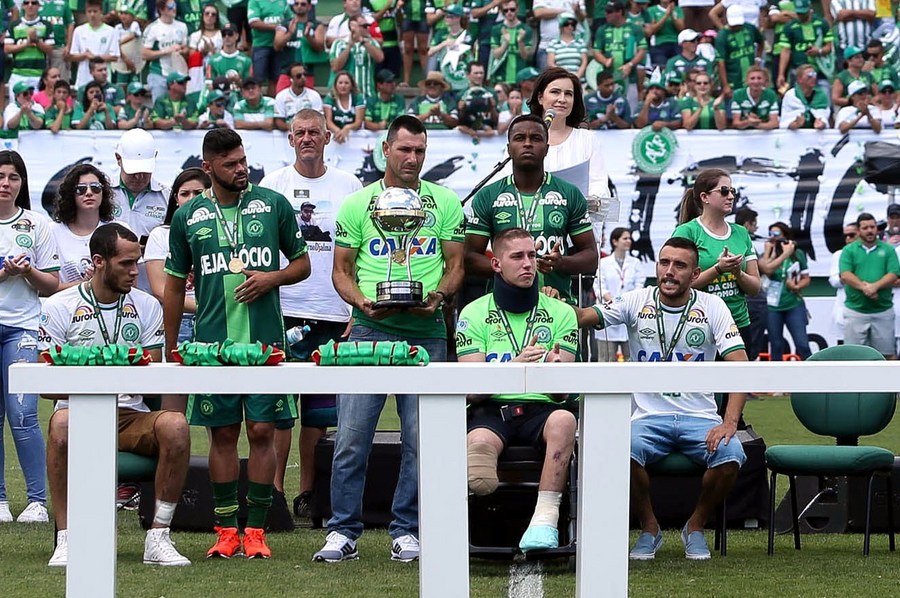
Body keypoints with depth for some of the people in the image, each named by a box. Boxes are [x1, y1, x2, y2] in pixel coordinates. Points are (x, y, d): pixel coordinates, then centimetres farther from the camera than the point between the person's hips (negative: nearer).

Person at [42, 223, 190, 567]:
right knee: (62, 423, -38)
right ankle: (66, 540, -31)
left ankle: (158, 538, -22)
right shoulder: (60, 307, 1)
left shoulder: (146, 306, 10)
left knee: (175, 425, -30)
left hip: (131, 414, 2)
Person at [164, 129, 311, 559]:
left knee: (262, 431, -2)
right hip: (212, 341, 1)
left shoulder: (273, 205, 5)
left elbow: (302, 264, 12)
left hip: (265, 340, -1)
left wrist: (272, 278, -9)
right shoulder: (188, 217, 8)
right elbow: (175, 286, 12)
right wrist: (170, 349, 10)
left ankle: (256, 531, 3)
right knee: (222, 434, 4)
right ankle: (227, 530, 9)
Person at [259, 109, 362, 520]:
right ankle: (274, 488, 1)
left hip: (333, 315, 1)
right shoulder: (272, 185, 6)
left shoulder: (348, 187, 8)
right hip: (282, 312, -1)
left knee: (320, 410, 5)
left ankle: (307, 492, 11)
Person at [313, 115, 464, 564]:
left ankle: (406, 531, 10)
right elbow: (341, 270, 9)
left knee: (420, 438, 1)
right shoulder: (357, 204, 9)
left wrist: (438, 295, -10)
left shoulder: (445, 203, 11)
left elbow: (456, 264, 11)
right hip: (369, 330, -1)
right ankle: (343, 532, 1)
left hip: (425, 331, 1)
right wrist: (362, 302, -10)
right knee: (351, 436, -5)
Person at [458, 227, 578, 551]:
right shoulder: (474, 314, 9)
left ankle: (544, 521, -38)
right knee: (479, 443, -40)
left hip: (540, 409, 2)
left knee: (564, 420, -36)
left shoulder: (560, 313, 12)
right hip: (491, 411, -2)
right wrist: (516, 365, -18)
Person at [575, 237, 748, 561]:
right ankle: (649, 529, -5)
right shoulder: (637, 302, 4)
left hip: (700, 418, 0)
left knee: (730, 456, -31)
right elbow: (584, 316, -5)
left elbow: (740, 366, -7)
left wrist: (729, 423, -20)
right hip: (649, 417, 0)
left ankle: (695, 527, 0)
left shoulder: (712, 307, 1)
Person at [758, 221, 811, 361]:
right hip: (773, 307, 1)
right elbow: (767, 269, -21)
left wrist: (797, 287, -13)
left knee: (802, 344, -8)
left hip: (794, 305, -1)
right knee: (776, 347, 8)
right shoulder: (767, 256, 2)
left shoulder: (798, 254, 3)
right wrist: (785, 254, -16)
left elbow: (806, 279, 7)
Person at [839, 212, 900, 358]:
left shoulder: (888, 250, 7)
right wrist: (864, 287, -22)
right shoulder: (849, 250, 6)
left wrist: (875, 286, -21)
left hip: (883, 311, 1)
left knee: (888, 354, 4)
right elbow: (845, 275, -7)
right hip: (855, 311, -1)